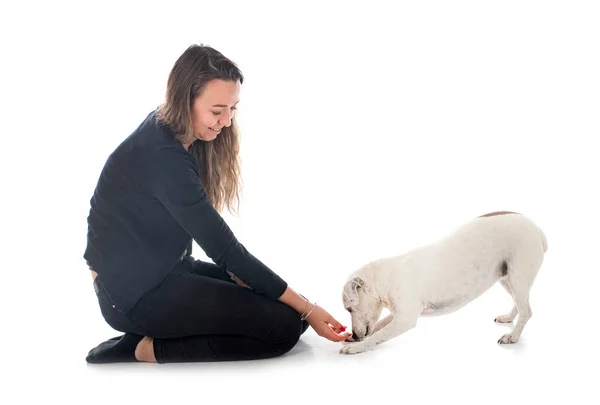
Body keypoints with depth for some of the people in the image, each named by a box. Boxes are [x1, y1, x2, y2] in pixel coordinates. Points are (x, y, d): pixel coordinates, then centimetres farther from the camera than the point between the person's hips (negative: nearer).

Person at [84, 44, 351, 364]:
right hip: (137, 291, -9)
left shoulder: (167, 130, 2)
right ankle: (149, 348, -9)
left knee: (275, 297, 6)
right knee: (285, 324, -15)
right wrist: (306, 309, -20)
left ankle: (157, 334, 3)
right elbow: (222, 246, -24)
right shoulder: (162, 156, -27)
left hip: (165, 269, 10)